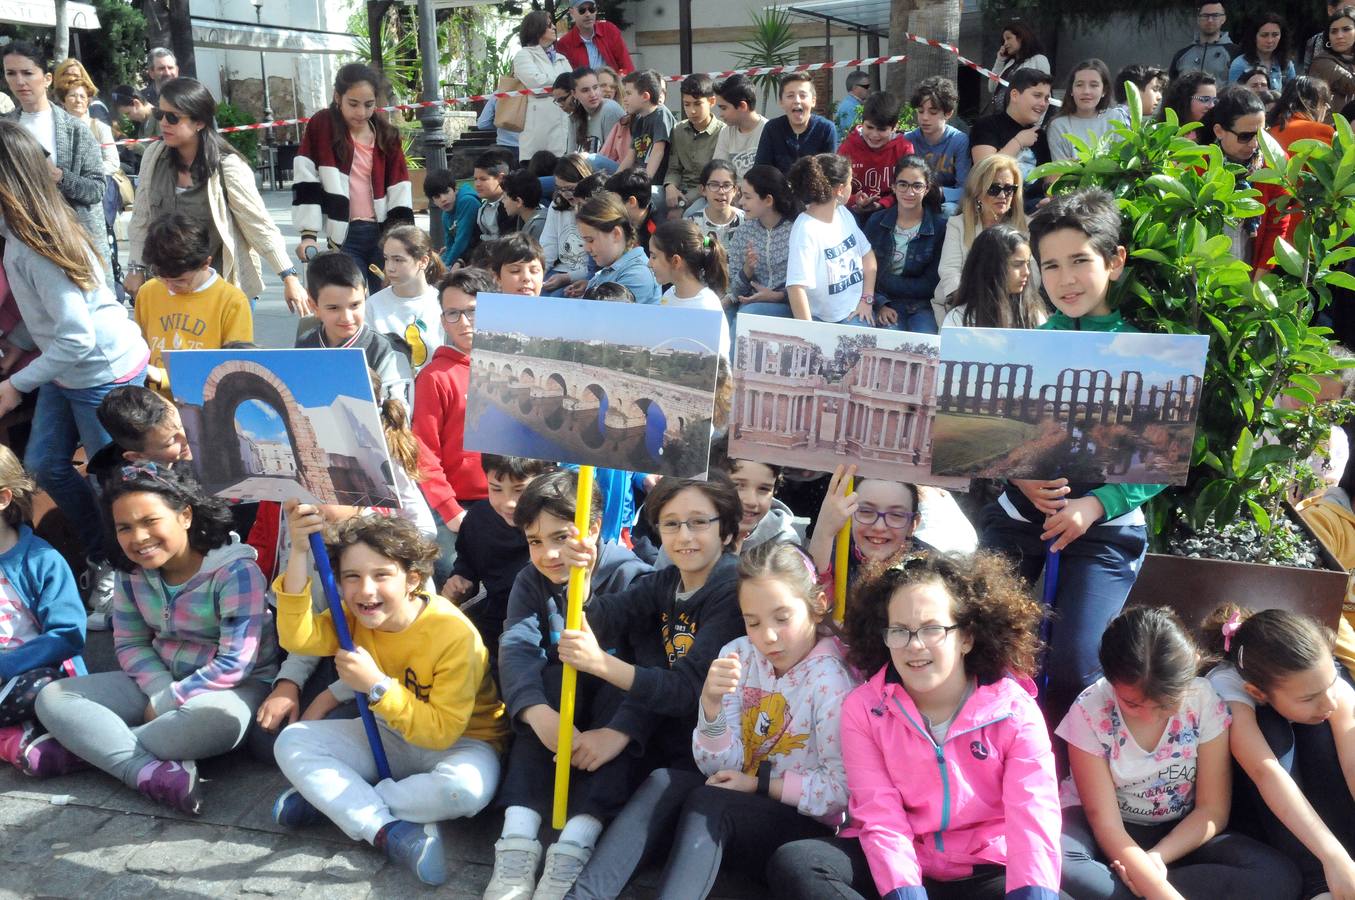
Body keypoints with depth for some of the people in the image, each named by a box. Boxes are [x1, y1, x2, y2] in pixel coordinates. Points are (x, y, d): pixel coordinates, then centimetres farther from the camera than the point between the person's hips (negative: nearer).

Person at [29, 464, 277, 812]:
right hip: (160, 680, 6)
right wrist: (161, 692, -14)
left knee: (217, 717, -41)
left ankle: (85, 747, -20)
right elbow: (130, 644, 5)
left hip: (234, 685, -6)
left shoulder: (235, 570, -21)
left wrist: (165, 704, -16)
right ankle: (154, 772, -29)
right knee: (52, 699, -9)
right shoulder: (131, 572, -2)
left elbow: (235, 663, -23)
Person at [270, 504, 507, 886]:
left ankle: (329, 800, -18)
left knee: (468, 787, -39)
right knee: (292, 741, -13)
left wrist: (376, 685, -35)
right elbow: (297, 638, -29)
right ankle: (391, 831, -26)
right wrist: (299, 551, -36)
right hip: (389, 737, 5)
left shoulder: (455, 634, -27)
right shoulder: (355, 618, -9)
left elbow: (442, 731, -27)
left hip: (458, 741, -5)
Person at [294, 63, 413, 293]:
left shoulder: (386, 134, 9)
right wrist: (308, 233, -9)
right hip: (345, 237, -3)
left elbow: (399, 191, 7)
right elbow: (306, 182, -2)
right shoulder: (321, 126, 0)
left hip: (384, 233, 3)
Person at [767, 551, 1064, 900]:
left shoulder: (1015, 710, -9)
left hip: (986, 870, -1)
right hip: (900, 865, 2)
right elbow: (882, 819, -13)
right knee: (793, 863, -25)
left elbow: (1034, 821, -19)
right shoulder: (863, 708, -6)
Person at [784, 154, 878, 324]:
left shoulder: (843, 213, 8)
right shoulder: (805, 230, -18)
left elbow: (867, 254, 16)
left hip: (857, 313, 6)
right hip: (824, 321, -6)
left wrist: (867, 299, 5)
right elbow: (796, 287, -25)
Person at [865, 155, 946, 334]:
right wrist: (880, 304, -15)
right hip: (887, 304, 1)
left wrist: (884, 280, -6)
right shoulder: (876, 222, 3)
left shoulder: (940, 227, -4)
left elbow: (930, 285, -4)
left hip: (923, 306, -1)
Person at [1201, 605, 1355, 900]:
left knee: (1322, 729, -30)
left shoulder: (1326, 680, -26)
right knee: (1270, 729, -36)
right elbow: (1265, 773, -48)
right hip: (1241, 790, -2)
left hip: (1313, 784, 3)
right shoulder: (1228, 687, -36)